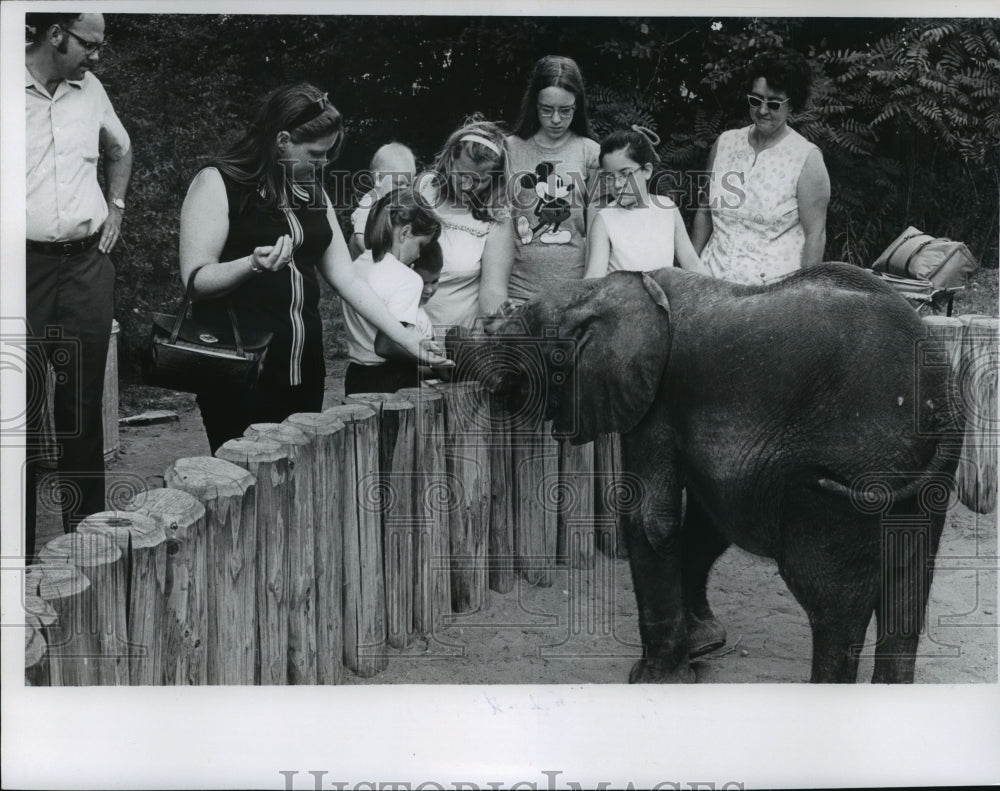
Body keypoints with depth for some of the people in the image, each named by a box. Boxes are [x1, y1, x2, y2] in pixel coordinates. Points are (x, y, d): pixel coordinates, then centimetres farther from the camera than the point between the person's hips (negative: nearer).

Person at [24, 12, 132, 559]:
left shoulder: (90, 90, 10)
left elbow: (120, 150, 30)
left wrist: (115, 205, 18)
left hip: (86, 263, 4)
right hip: (24, 264, -4)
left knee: (84, 405, 8)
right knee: (21, 405, -1)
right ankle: (19, 545, 7)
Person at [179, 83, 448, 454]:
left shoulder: (312, 191, 14)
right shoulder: (218, 183, -6)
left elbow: (345, 275, 12)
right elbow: (195, 280, -10)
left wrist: (404, 337, 5)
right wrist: (253, 264, -28)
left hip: (303, 373, 6)